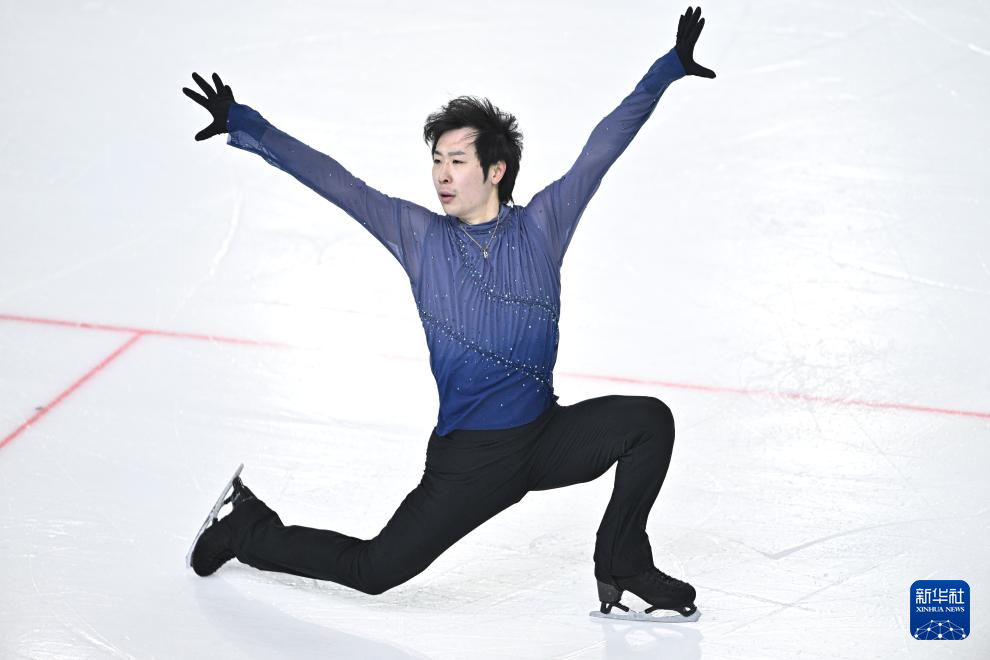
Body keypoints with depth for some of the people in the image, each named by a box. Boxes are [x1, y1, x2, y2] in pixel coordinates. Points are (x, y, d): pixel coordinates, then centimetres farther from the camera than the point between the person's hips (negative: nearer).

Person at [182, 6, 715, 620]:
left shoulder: (541, 227, 1)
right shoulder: (420, 236, 0)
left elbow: (603, 147, 3)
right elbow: (331, 179, -1)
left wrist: (670, 67, 2)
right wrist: (243, 125, -5)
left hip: (549, 438, 2)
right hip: (466, 458, -2)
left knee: (648, 419, -20)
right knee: (373, 570, -5)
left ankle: (624, 568, -4)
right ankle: (251, 529, 21)